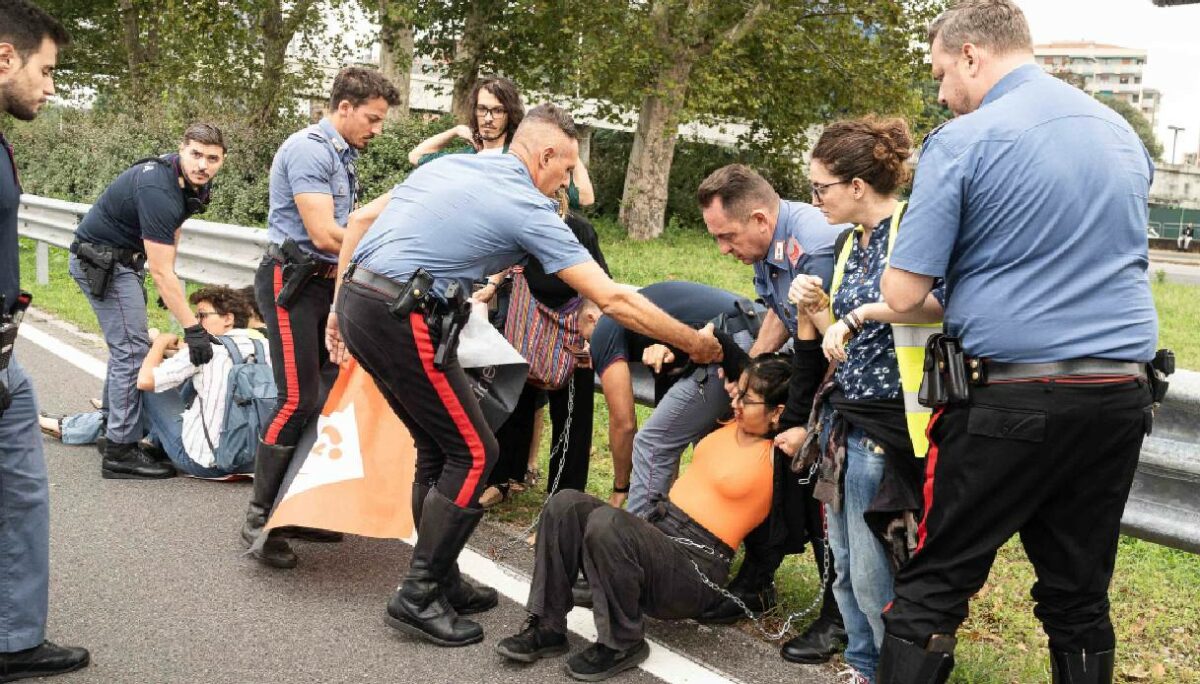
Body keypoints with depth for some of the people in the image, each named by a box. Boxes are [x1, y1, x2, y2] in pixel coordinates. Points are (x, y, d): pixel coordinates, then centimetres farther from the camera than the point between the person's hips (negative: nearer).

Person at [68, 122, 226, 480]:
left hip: (123, 257, 10)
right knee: (132, 349, -12)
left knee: (125, 345, 16)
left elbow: (173, 227, 14)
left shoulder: (191, 181, -2)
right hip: (100, 259, -10)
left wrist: (171, 285, 10)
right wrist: (192, 328, -29)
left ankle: (112, 428, 27)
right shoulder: (158, 190, -31)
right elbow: (160, 272, -30)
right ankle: (121, 452, -9)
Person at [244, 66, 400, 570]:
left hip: (324, 283, 10)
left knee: (324, 396, 9)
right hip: (291, 281, -10)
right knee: (298, 400, -13)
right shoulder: (309, 149, -14)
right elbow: (323, 234, -21)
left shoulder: (341, 157, 16)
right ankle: (260, 519, -3)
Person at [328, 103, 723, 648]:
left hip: (357, 300, 9)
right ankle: (417, 597, 7)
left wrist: (341, 308, 23)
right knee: (473, 453, 2)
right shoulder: (529, 208, -6)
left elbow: (361, 220, 19)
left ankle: (441, 579, 27)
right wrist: (694, 344, 3)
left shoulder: (450, 165, 17)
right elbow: (614, 300, -6)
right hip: (402, 321, -9)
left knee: (438, 447, 18)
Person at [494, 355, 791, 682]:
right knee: (566, 504, -12)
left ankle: (623, 645, -13)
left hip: (696, 569, -8)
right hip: (658, 531, 8)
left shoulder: (776, 458, -9)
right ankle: (547, 628, -7)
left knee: (605, 522, -34)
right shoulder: (731, 423, 12)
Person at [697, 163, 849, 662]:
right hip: (812, 369, 9)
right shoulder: (769, 240, -1)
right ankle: (756, 583, 23)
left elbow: (824, 346, -27)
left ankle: (839, 619, 6)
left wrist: (810, 427, -20)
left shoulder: (812, 247, -31)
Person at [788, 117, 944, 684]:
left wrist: (860, 314, -28)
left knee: (874, 575, -1)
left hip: (885, 425, -8)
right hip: (843, 419, 8)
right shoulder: (848, 242, 14)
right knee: (846, 567, 14)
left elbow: (946, 300, -31)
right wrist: (817, 307, 2)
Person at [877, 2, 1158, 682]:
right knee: (1081, 597, 14)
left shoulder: (963, 141, -9)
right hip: (1122, 394, 6)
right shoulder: (1123, 133, 13)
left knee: (934, 587, 4)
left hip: (1012, 397, -6)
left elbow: (903, 293, -11)